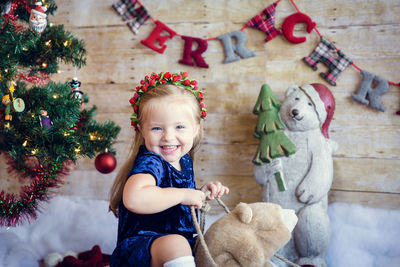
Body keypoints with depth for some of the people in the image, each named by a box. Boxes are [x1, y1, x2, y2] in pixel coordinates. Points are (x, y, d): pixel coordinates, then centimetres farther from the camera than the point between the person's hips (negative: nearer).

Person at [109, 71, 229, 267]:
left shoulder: (184, 161, 6)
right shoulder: (149, 163, -21)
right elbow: (135, 199, -44)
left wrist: (201, 193, 4)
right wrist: (183, 195, -31)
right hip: (139, 245, -9)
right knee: (175, 244, -36)